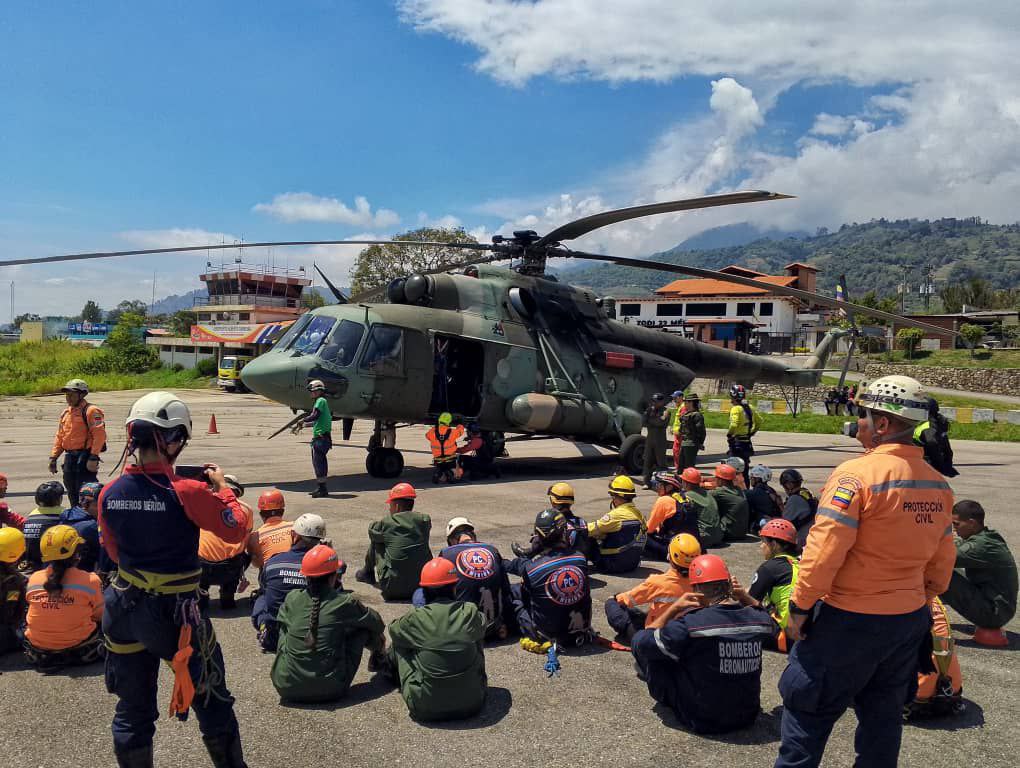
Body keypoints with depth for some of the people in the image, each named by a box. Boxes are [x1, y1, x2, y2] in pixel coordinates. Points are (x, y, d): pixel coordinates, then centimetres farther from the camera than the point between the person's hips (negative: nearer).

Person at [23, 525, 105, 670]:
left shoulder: (33, 579, -7)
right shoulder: (90, 580, -16)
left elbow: (39, 613, 10)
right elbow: (100, 615, -1)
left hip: (38, 653, 3)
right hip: (80, 650, -3)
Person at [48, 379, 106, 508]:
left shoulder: (91, 411, -10)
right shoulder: (66, 413, 17)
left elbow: (99, 435, -18)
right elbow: (59, 437, 23)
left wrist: (93, 458, -22)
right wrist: (53, 457, 16)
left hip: (85, 457, -9)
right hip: (69, 458, 9)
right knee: (72, 495, 15)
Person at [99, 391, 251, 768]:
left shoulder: (110, 493, -5)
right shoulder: (187, 492, -23)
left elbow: (114, 551, 10)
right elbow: (236, 528, -9)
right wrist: (221, 486, 3)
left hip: (126, 610, 5)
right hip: (175, 614, -5)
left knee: (132, 711, 19)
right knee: (212, 703, 15)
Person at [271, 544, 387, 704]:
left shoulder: (292, 598, -2)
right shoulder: (344, 603, -8)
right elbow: (377, 623, 9)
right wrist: (380, 641, 32)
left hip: (286, 689, 3)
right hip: (329, 690, -2)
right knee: (363, 627, 13)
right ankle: (377, 658, 42)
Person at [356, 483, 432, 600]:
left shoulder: (386, 523, -7)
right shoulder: (425, 520, -1)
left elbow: (371, 530, 14)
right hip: (423, 586, 3)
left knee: (375, 542, 14)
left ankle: (368, 573, 40)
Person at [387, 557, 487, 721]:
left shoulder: (414, 619, -12)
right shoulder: (471, 613, -8)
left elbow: (393, 631, 11)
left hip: (425, 710, -1)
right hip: (472, 704, 2)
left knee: (399, 644, 17)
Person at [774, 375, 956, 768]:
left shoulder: (856, 474, -20)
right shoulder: (937, 483, 3)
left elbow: (824, 549, -21)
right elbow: (943, 559, 11)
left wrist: (800, 606, -12)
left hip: (851, 620, -7)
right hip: (910, 618, 7)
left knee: (808, 706, 8)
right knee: (883, 713, 21)